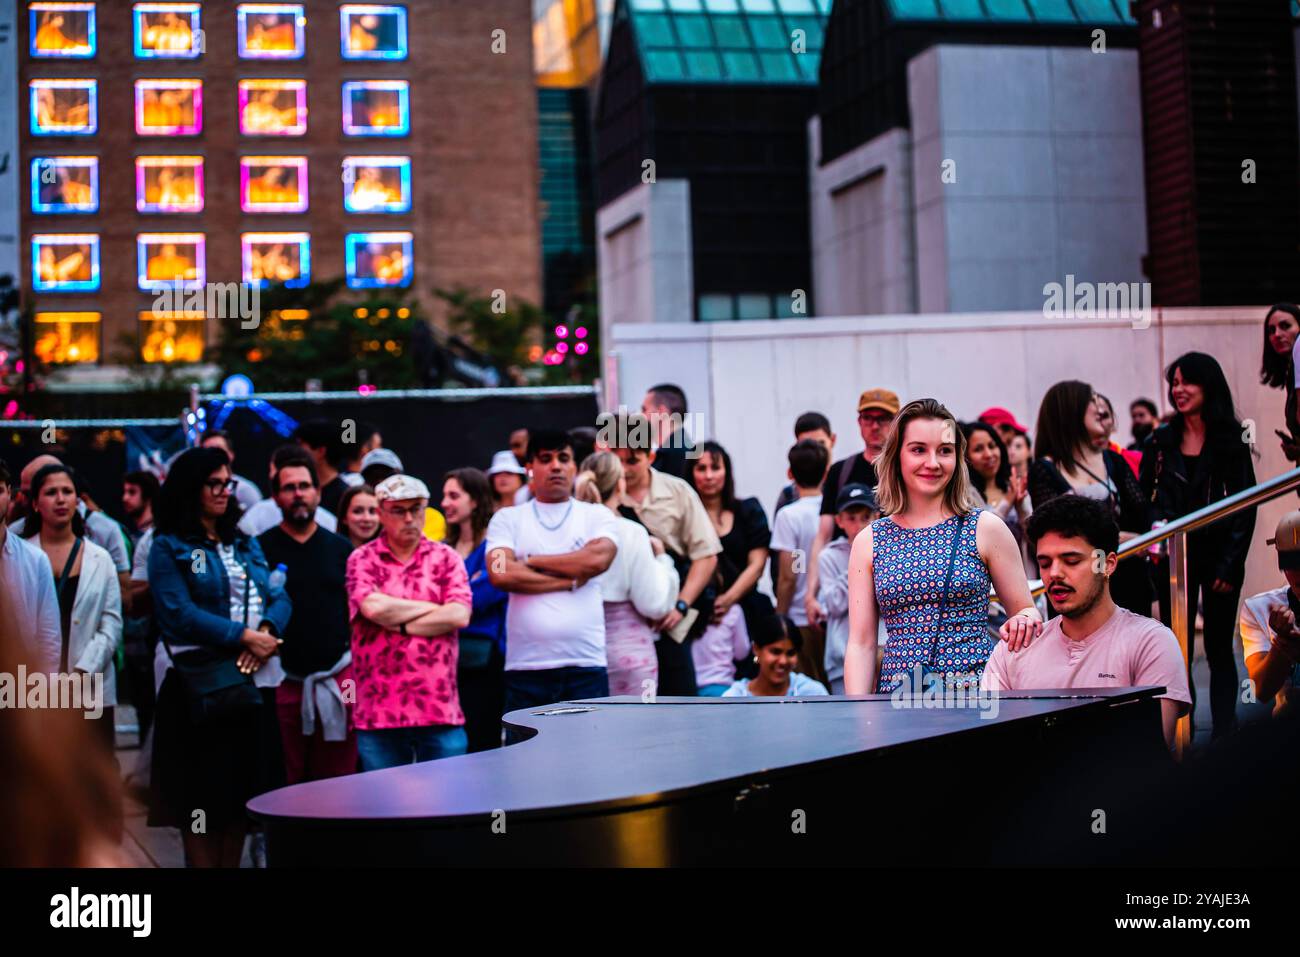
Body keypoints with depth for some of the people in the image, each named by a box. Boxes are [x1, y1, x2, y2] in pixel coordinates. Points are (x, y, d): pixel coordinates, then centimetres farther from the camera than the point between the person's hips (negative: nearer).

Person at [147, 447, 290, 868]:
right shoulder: (169, 547, -1)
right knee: (201, 790, -2)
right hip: (200, 682, -5)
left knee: (242, 788, 7)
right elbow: (179, 613, -12)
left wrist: (266, 632, -14)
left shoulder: (245, 544, 17)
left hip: (252, 680, 5)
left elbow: (279, 598, 8)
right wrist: (242, 636, -17)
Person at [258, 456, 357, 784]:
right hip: (283, 681, -2)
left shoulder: (341, 548, 11)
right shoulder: (261, 548, 3)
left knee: (339, 779, 4)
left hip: (338, 679, 2)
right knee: (285, 784, 0)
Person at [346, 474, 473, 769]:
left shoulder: (445, 558, 8)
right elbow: (373, 607, -14)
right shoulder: (363, 560, 5)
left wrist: (401, 626, -7)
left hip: (441, 711, 1)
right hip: (378, 713, -1)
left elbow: (460, 615, -6)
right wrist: (434, 607, -4)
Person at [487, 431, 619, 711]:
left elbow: (598, 559, -11)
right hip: (525, 667, 0)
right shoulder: (507, 518, 9)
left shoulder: (596, 515, 10)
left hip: (586, 665, 0)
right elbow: (500, 574, -8)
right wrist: (572, 580, -7)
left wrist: (532, 561, -4)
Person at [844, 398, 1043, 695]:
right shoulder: (868, 542, 10)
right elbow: (861, 643, 8)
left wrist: (1025, 619, -12)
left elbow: (1025, 611, 11)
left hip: (976, 689, 2)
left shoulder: (986, 528, 7)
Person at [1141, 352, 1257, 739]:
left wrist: (1230, 564, -9)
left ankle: (1223, 735, 8)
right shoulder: (1160, 441, 7)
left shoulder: (1231, 441, -1)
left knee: (1219, 649, 3)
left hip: (1219, 555, -2)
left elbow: (1246, 507, -3)